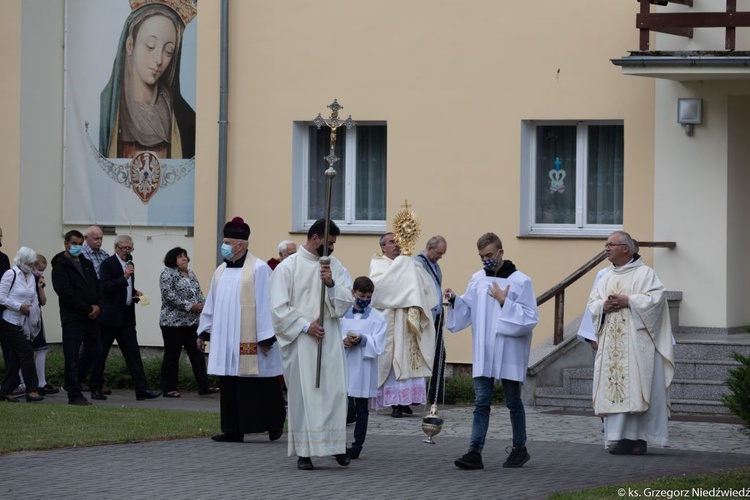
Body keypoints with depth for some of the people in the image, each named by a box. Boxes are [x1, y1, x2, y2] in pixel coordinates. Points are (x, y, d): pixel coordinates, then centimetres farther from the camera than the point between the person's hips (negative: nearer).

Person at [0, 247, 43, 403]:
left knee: (15, 357, 9)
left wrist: (33, 309, -2)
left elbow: (35, 299, 18)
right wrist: (20, 307, -17)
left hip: (23, 324, 8)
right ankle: (32, 390, -10)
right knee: (27, 353, -12)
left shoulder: (31, 277, 13)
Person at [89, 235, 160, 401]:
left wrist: (136, 293, 9)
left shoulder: (129, 264, 16)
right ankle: (96, 389, 9)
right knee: (101, 353, 1)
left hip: (127, 317, 7)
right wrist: (124, 277, -22)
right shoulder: (108, 264, -8)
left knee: (133, 353, 1)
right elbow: (105, 288, -17)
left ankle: (142, 390, -4)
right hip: (110, 316, -7)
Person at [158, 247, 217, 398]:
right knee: (172, 356, 0)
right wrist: (190, 306, -20)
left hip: (191, 322, 7)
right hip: (173, 321, -7)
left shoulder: (191, 274, 15)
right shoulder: (168, 274, -8)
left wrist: (203, 304, -5)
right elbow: (170, 296, -18)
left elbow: (198, 292, 16)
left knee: (197, 354, 3)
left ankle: (204, 386, 2)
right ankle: (168, 389, 7)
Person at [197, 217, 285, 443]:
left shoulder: (258, 269, -9)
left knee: (258, 386, -1)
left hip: (249, 341, -7)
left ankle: (274, 424, 14)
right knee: (230, 386, 6)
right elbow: (212, 304, 19)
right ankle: (233, 430, 10)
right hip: (225, 339, 7)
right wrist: (204, 331, 17)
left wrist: (266, 337, -16)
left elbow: (264, 305, -12)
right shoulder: (221, 271, 13)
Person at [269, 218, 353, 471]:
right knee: (303, 393, -2)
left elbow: (347, 302, 3)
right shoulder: (288, 267, -2)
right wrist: (306, 326, -12)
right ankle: (304, 451, 4)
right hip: (300, 342, -3)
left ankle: (336, 444, 11)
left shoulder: (335, 267, 10)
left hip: (330, 340, 3)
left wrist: (332, 284, -15)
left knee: (334, 391, 0)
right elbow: (279, 308, -6)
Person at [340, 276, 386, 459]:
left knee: (362, 409, 6)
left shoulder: (377, 318, 3)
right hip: (344, 367, 0)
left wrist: (362, 340, -21)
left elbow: (377, 346, -5)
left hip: (364, 371, 0)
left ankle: (357, 446, 12)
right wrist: (343, 341, -19)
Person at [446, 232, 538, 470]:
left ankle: (520, 449, 23)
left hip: (509, 354, -4)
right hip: (483, 353, 4)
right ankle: (475, 453, -3)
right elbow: (467, 310, 14)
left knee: (513, 402, 9)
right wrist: (455, 300, -5)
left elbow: (530, 319, -11)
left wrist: (505, 302, -18)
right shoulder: (477, 279, 7)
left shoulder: (520, 281, -7)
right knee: (481, 403, 0)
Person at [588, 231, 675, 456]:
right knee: (612, 387, -2)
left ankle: (638, 437, -10)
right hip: (611, 342, 6)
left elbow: (656, 297, -11)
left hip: (636, 340, -6)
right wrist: (603, 305, -6)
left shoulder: (644, 273, 1)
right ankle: (618, 437, -2)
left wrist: (628, 301, -15)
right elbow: (592, 302, 15)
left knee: (635, 385, -10)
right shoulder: (606, 276, 19)